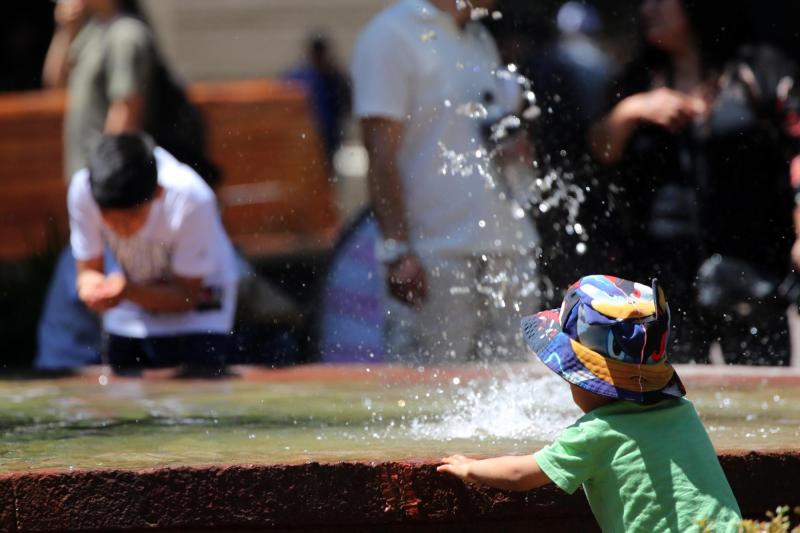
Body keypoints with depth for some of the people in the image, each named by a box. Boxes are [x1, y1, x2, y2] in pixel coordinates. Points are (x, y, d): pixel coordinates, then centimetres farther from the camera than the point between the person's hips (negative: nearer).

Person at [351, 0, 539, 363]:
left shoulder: (481, 40, 19)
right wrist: (397, 251, -18)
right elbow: (382, 156, -13)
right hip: (434, 260, -8)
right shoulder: (391, 37, -6)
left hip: (505, 251, 8)